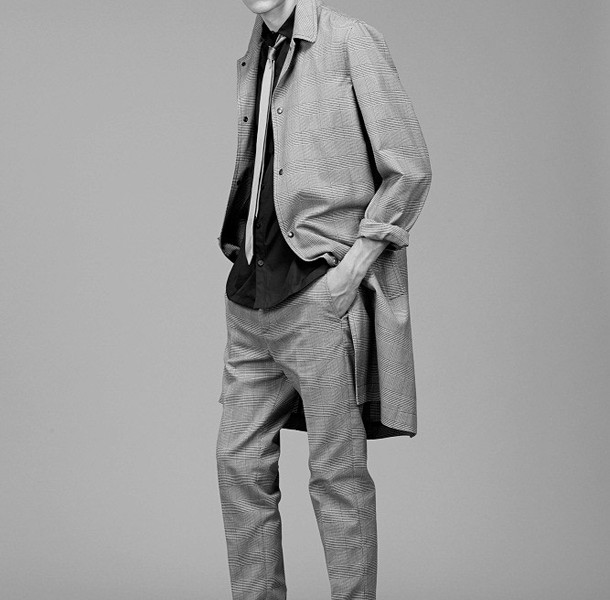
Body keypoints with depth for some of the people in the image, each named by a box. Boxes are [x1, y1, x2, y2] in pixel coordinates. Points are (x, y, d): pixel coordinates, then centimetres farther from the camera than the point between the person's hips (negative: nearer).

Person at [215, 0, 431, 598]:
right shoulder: (254, 59, 16)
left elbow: (410, 168, -8)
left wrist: (356, 260, -12)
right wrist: (240, 250, 13)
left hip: (321, 286, -7)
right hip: (253, 290, 7)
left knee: (337, 471, -1)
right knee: (240, 460, 8)